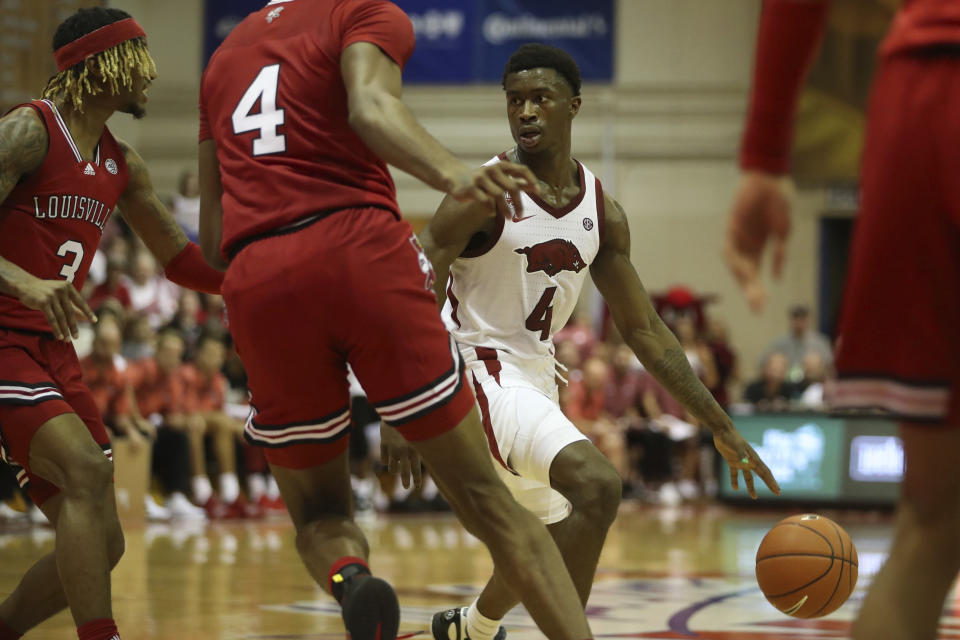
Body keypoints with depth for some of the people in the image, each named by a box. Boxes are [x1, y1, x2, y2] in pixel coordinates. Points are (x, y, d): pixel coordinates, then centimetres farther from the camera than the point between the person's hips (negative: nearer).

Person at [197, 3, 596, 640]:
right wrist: (454, 175, -28)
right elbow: (370, 106, -12)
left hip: (255, 279, 4)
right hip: (361, 248, -4)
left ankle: (347, 575, -17)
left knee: (318, 512, 16)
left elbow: (212, 239, 26)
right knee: (482, 494, 4)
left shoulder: (225, 53, 29)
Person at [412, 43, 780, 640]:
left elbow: (643, 328, 9)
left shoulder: (603, 214, 3)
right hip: (478, 370, -8)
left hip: (537, 377, 8)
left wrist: (722, 427, 6)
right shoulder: (486, 194, -16)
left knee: (550, 548, 22)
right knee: (596, 484, -28)